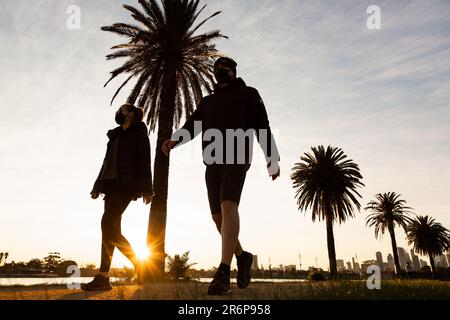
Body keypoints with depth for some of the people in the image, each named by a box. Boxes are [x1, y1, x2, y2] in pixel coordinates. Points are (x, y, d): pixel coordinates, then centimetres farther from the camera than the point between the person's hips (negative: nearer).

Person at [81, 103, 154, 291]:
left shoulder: (139, 134, 6)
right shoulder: (115, 135, 26)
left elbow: (144, 162, -4)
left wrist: (146, 189, -11)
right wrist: (98, 186, 17)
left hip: (127, 183, -7)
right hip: (112, 183, 7)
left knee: (108, 223, -19)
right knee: (110, 228, 1)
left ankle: (103, 277, -8)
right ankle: (103, 278, 1)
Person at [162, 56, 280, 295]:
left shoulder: (248, 94, 16)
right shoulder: (207, 101, 27)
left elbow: (262, 126, 7)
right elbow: (192, 125, 12)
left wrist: (272, 158, -5)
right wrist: (174, 140, -10)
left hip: (237, 158, -5)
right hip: (213, 161, 5)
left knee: (229, 205, -25)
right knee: (218, 216, 3)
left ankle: (223, 272, -29)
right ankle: (242, 256, 24)